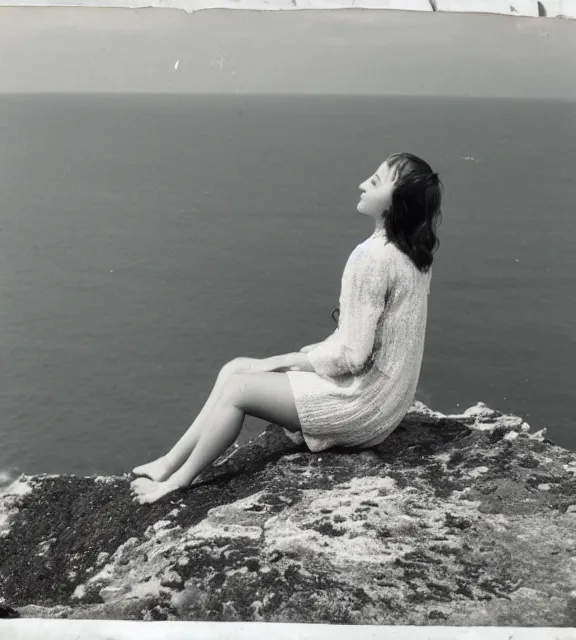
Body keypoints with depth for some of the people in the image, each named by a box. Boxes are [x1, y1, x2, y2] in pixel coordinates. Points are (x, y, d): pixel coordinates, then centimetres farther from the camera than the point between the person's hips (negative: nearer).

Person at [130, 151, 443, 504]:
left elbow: (351, 355, -23)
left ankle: (179, 481, 10)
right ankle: (169, 464, 11)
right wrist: (310, 353, 7)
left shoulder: (374, 257, -23)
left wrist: (283, 361, -10)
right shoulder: (411, 250, 6)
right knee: (235, 368, 6)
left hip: (362, 401, -9)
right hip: (378, 386, 9)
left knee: (237, 388, -7)